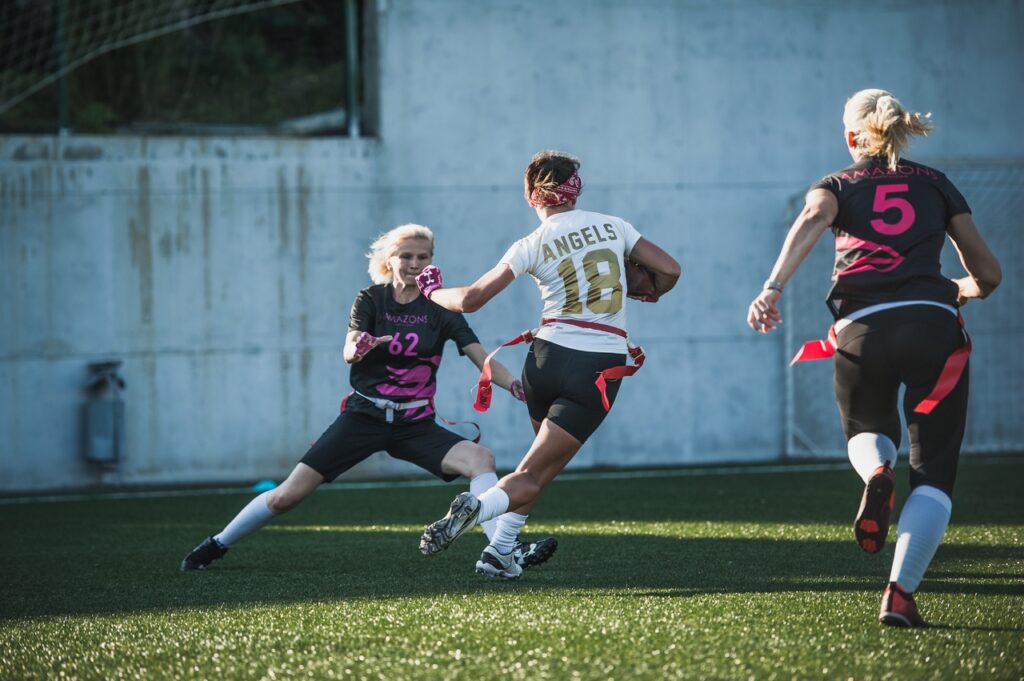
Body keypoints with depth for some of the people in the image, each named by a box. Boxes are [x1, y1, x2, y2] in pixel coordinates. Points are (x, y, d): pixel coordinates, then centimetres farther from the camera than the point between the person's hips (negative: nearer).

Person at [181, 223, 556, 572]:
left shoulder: (440, 310, -1)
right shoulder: (371, 300, -2)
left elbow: (482, 359, -9)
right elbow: (349, 352, -17)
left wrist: (515, 385, -28)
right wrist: (360, 346, -42)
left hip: (415, 424, 1)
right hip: (363, 416, -1)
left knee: (480, 459, -25)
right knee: (289, 494, -6)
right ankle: (217, 544, 12)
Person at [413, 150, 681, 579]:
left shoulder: (533, 246, -2)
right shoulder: (613, 227, 3)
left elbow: (471, 299, -4)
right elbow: (669, 270, 5)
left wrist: (432, 291, 16)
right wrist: (650, 294, 27)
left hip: (550, 357, 0)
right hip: (603, 365, 0)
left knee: (544, 463, 25)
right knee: (533, 476, 1)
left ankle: (501, 549, 10)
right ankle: (488, 529, -28)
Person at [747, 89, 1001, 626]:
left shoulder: (837, 185, 18)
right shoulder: (936, 185, 20)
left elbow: (812, 219, -7)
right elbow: (988, 275, 21)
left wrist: (772, 288, -19)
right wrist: (963, 291, 44)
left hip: (862, 331, 1)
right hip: (934, 325, -1)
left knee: (866, 433, 29)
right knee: (933, 474, 5)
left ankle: (876, 473, -8)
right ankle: (900, 592, -14)